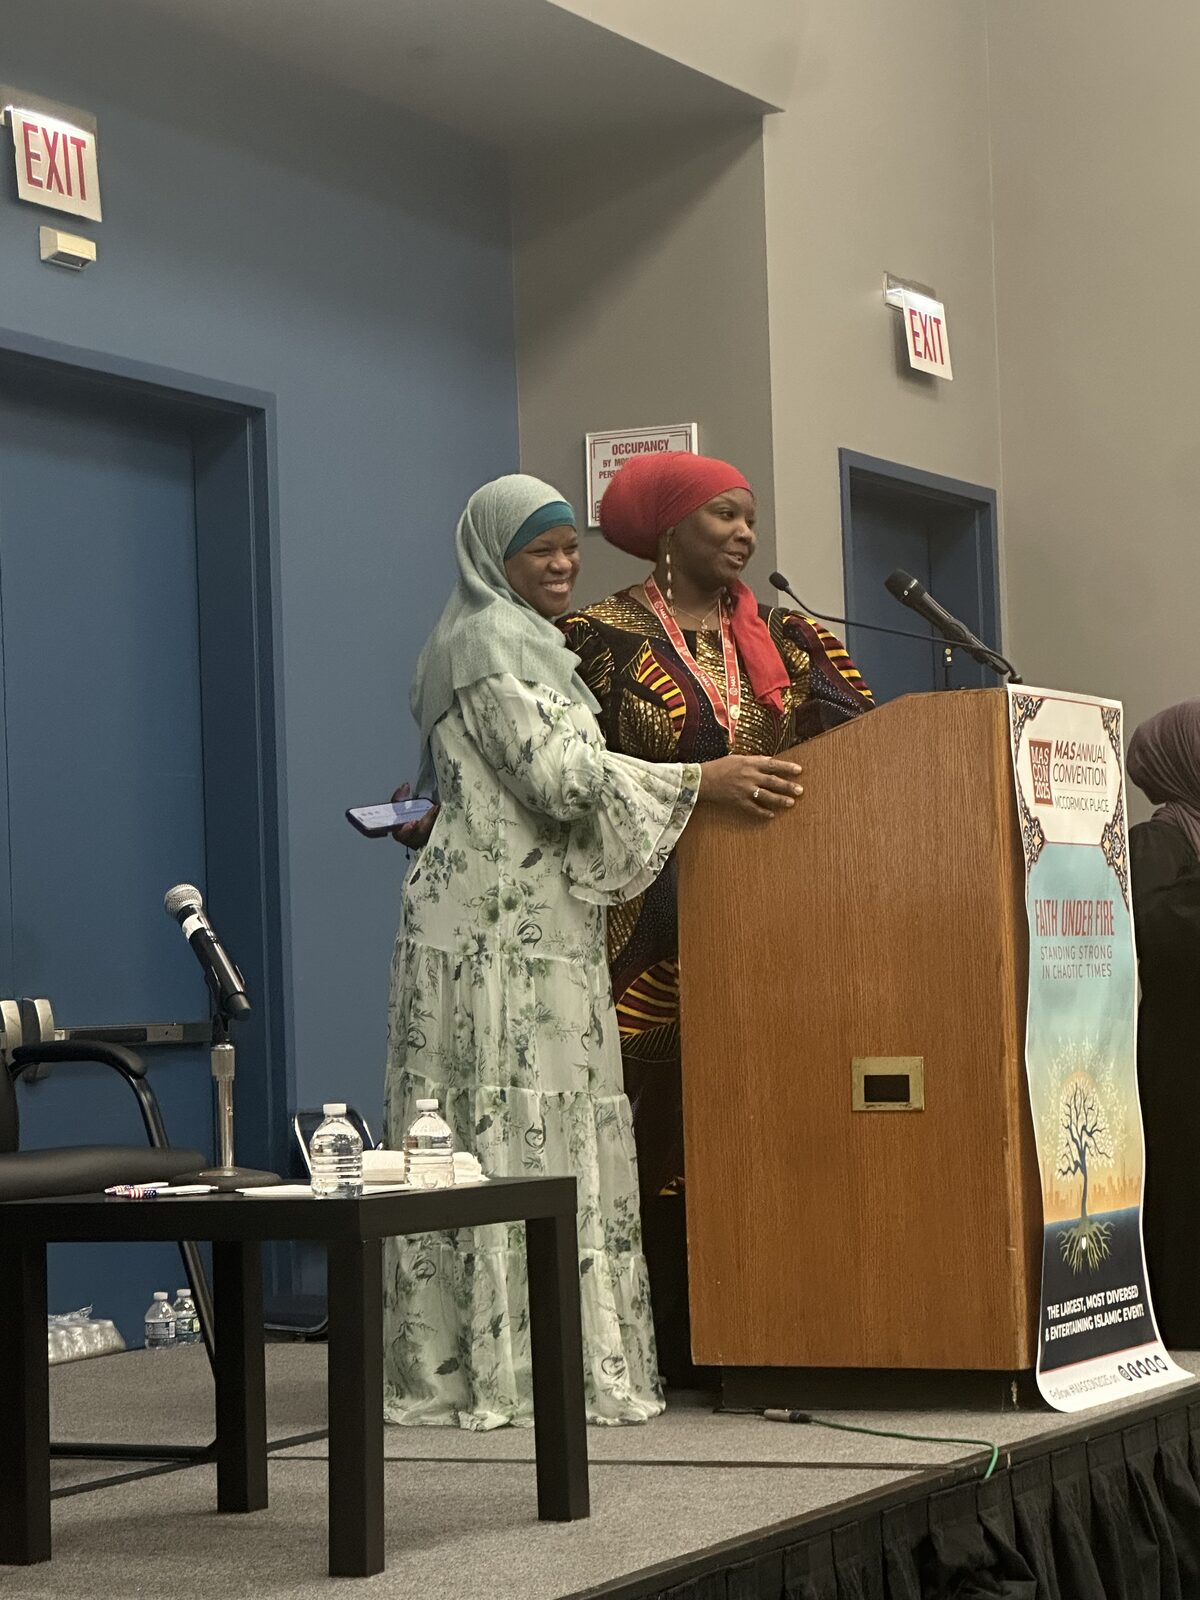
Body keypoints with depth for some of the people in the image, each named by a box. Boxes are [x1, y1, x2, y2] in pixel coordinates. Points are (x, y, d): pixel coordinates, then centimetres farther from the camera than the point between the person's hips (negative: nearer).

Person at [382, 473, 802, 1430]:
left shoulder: (529, 646, 23)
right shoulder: (486, 643, -8)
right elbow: (557, 774, -16)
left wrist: (694, 792, 22)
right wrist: (699, 783, -15)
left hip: (541, 920, 10)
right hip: (501, 929, -10)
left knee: (556, 1131, 7)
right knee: (519, 1133, -10)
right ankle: (513, 1366, -9)